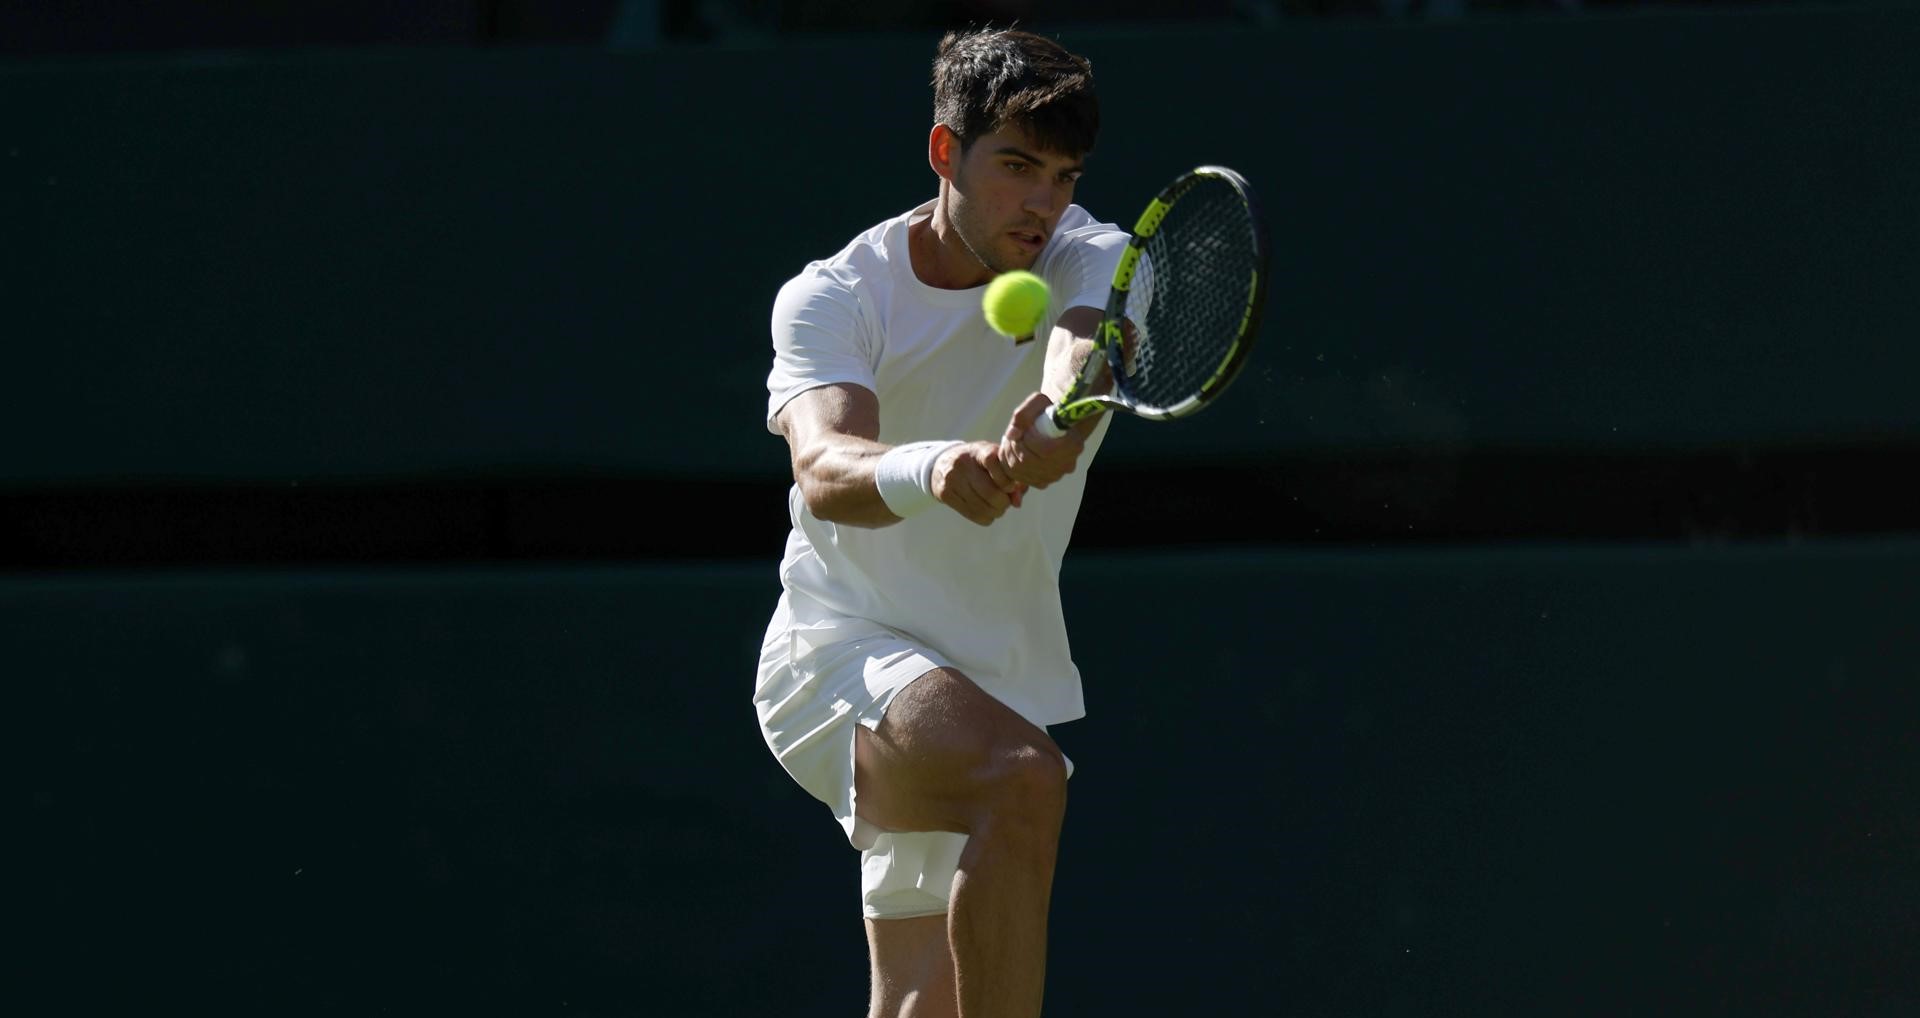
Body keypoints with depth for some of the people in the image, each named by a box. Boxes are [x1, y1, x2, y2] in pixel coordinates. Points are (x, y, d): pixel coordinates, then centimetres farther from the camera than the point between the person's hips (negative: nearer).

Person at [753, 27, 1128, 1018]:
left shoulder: (1094, 263, -4)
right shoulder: (831, 297, -11)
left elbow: (1085, 346, -29)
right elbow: (823, 471, -30)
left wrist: (1058, 418, -53)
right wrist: (929, 471, -53)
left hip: (1002, 675, 5)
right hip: (843, 650, -5)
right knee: (1024, 776, -34)